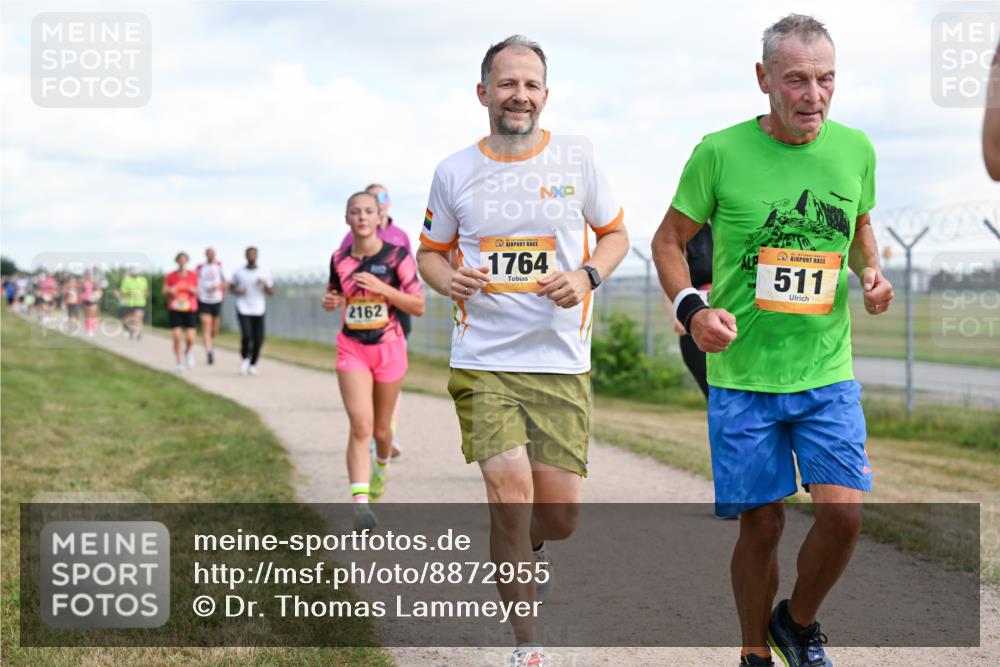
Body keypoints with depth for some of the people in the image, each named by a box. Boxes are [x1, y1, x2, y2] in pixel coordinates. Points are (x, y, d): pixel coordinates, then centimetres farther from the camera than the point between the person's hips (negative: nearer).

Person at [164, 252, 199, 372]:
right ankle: (179, 363, 5)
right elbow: (164, 290, 0)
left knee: (190, 338, -7)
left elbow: (196, 292, 9)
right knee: (177, 337, -10)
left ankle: (187, 353, 26)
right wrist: (170, 291, -22)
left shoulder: (193, 275, 5)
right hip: (174, 309, -1)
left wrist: (193, 290, -14)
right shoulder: (171, 276, 1)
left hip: (190, 309, 1)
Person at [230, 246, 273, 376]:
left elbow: (271, 291, 8)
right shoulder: (239, 272, 4)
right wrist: (236, 291, -5)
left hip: (259, 311, 1)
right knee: (246, 336, -18)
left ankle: (253, 364, 17)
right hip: (243, 309, -1)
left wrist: (265, 285, -13)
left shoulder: (264, 273, 5)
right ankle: (244, 358, 9)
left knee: (258, 340, -4)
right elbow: (232, 286, 18)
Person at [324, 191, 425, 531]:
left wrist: (381, 288, -20)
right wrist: (330, 301, -4)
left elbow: (419, 306, -8)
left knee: (380, 429, 13)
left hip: (389, 347, -1)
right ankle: (360, 502, -24)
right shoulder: (339, 259, 2)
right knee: (360, 425, -18)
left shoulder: (397, 256, -7)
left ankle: (381, 465, 48)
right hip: (352, 348, 1)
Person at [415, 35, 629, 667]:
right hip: (483, 361, -1)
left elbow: (615, 234, 13)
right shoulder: (453, 172, 4)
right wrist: (451, 279, -8)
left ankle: (529, 550, 41)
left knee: (560, 514, 1)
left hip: (562, 363, 1)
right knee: (510, 489, -16)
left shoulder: (575, 159, 2)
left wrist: (586, 276, -8)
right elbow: (431, 252, 15)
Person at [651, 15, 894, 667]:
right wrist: (692, 307, -14)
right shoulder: (721, 153, -8)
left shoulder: (855, 149, 2)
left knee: (844, 511, -10)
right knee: (763, 523, 3)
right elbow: (670, 239, 3)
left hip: (828, 373, 2)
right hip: (743, 374, -2)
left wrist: (872, 273, 0)